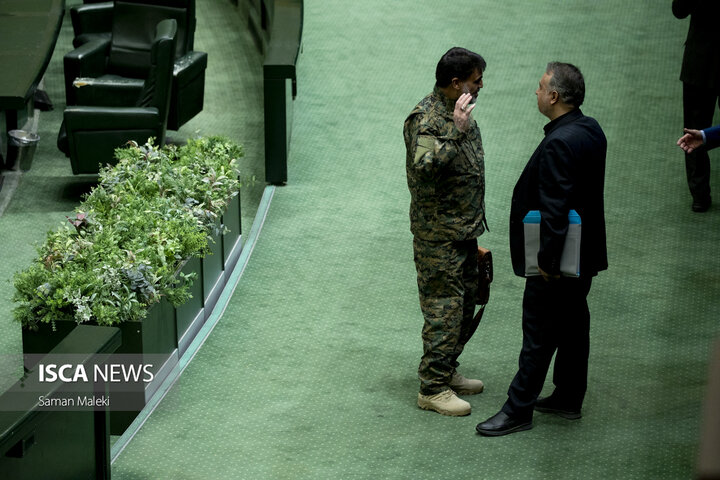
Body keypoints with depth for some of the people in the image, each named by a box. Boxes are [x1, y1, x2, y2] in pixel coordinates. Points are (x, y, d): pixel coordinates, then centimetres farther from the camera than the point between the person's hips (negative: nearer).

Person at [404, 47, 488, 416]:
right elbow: (424, 167, -35)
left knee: (465, 306, 15)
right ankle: (432, 389, -1)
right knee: (443, 307, -7)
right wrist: (457, 131, -37)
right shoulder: (426, 119, -18)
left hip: (464, 232, 9)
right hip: (438, 236, -9)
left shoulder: (459, 113, 12)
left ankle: (446, 372, 28)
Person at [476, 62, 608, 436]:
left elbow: (554, 208, -27)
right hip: (584, 253, 9)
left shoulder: (559, 144, -26)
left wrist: (547, 260, -20)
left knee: (539, 334, -1)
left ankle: (519, 409, 8)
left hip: (556, 263, -9)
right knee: (573, 324, 18)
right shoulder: (591, 131, 4)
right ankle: (569, 398, 30)